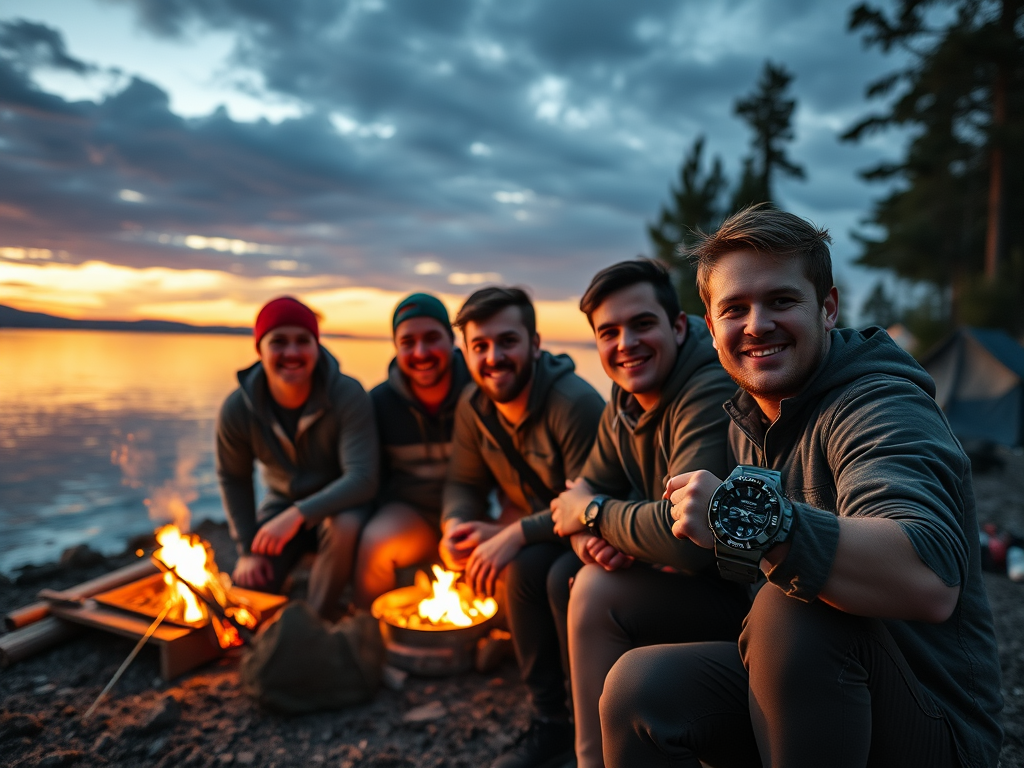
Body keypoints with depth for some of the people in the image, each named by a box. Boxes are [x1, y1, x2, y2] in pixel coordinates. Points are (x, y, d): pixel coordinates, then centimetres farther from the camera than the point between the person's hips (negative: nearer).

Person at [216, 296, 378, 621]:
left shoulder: (348, 396, -25)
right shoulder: (236, 410, -14)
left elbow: (362, 478, -31)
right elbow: (233, 480, 1)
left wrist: (298, 514, -41)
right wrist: (247, 549, -4)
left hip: (340, 503, -3)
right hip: (282, 502, 3)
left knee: (345, 527, -36)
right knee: (248, 586, -13)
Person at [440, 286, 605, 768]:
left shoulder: (575, 403, -24)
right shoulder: (473, 406, -3)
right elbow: (463, 483, 6)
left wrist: (517, 533, -32)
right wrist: (455, 524, -15)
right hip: (538, 536, 6)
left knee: (562, 576, -33)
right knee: (523, 567, -25)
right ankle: (551, 722, -2)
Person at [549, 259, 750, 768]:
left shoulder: (712, 392, -25)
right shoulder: (625, 403, 4)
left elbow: (684, 536, -33)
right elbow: (585, 491, 7)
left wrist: (593, 513, -16)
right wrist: (592, 540, -17)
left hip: (749, 593, -9)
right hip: (704, 578, 9)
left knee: (598, 592, -19)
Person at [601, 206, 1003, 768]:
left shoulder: (879, 408, -22)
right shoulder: (748, 421, 5)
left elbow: (931, 582, -41)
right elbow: (740, 564, 20)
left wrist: (759, 520, -47)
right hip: (796, 681, 6)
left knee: (795, 603, -34)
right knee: (639, 686, -17)